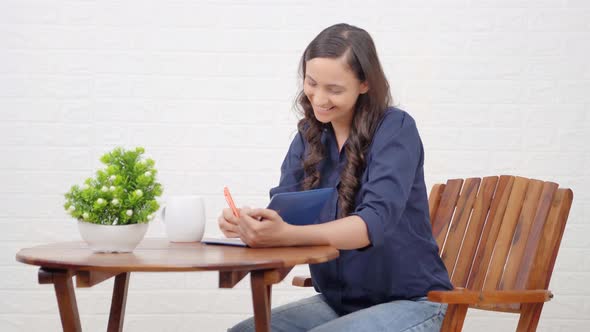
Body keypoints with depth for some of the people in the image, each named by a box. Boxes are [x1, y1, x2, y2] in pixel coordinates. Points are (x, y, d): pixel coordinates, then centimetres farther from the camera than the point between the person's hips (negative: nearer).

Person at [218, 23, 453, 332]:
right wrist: (250, 222, -30)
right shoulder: (310, 134, 4)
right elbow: (282, 210, -5)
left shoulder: (395, 129, -14)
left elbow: (375, 221, -28)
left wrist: (285, 235, -44)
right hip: (337, 302, 6)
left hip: (409, 303, -6)